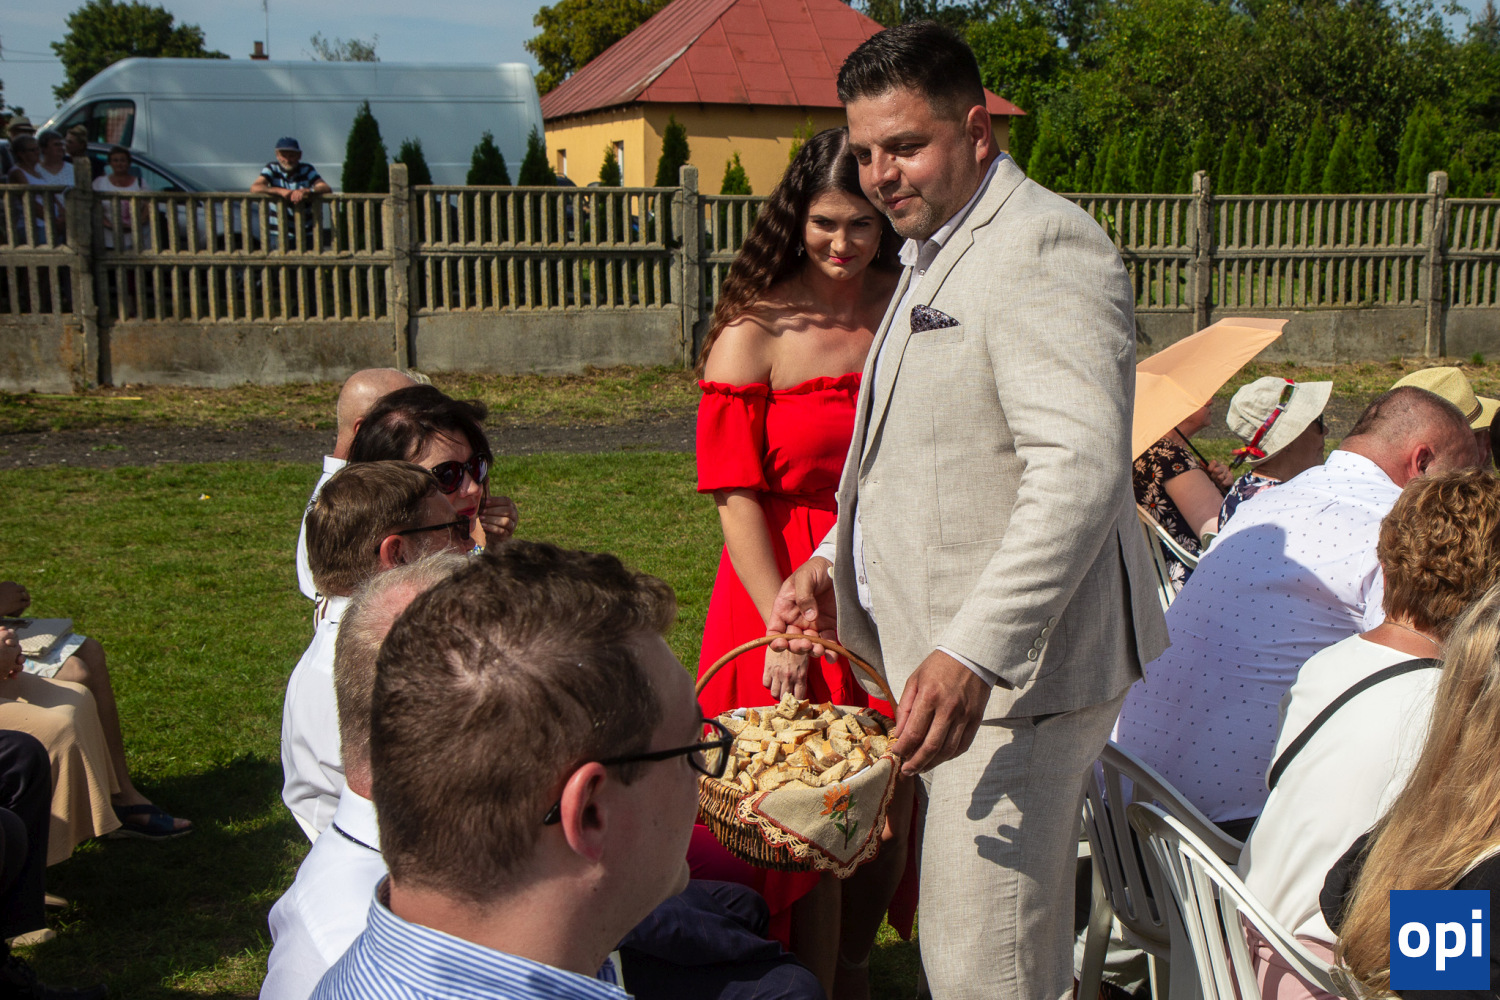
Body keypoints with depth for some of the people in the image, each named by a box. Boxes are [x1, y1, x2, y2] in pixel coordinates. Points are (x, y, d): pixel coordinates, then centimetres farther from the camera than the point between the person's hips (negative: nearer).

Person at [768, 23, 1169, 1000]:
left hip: (1017, 667, -10)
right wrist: (835, 559, 15)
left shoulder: (1043, 244, -14)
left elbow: (1081, 470, -26)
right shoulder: (938, 254, 19)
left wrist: (972, 654, -32)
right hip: (950, 655, 10)